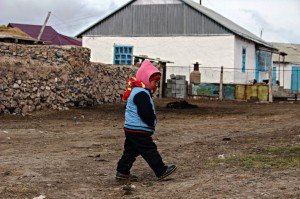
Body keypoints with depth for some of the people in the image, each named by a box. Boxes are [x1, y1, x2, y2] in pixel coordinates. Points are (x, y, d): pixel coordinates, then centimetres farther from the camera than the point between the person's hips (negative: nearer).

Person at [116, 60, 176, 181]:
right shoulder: (142, 94, -19)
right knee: (150, 151, -2)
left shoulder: (137, 91, 16)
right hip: (139, 131, -10)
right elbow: (146, 113, -26)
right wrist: (152, 123, -8)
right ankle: (161, 171, 5)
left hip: (130, 129, 10)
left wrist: (150, 125, 9)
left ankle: (122, 172, 17)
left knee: (130, 151, 14)